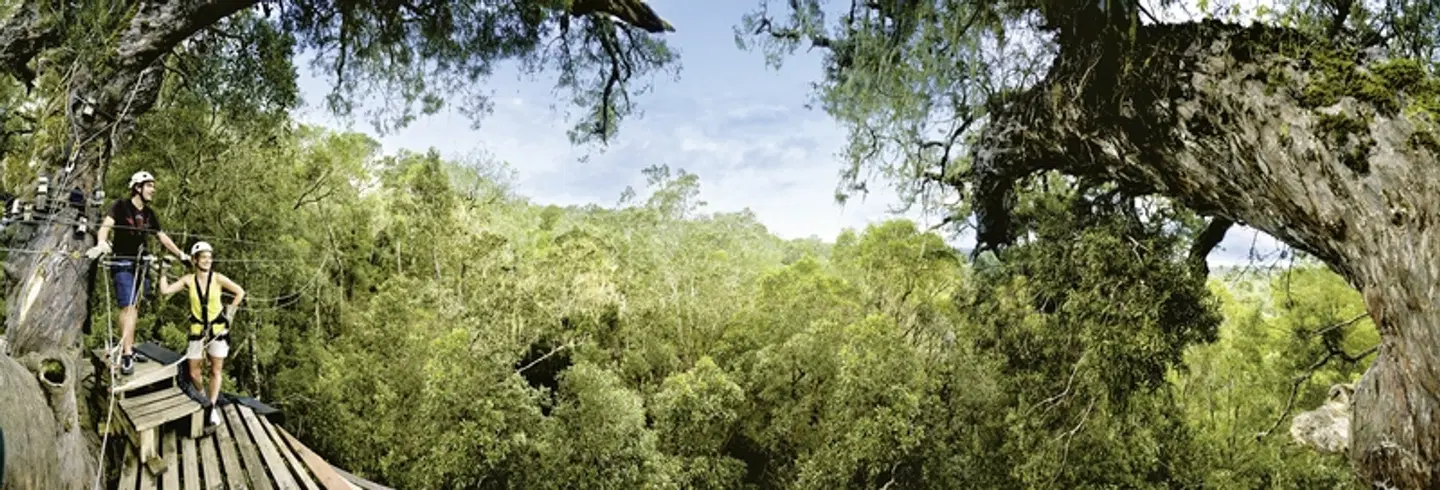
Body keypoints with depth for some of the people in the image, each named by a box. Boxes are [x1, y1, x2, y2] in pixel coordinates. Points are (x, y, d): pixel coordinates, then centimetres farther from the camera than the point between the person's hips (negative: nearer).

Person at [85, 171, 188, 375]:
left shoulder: (149, 214, 12)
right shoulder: (121, 206, -5)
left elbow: (162, 237, 19)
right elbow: (106, 226, -19)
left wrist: (181, 254, 18)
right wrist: (101, 243, -39)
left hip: (141, 264, 6)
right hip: (122, 263, -6)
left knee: (135, 307, 8)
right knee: (128, 306, -15)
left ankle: (128, 346, 18)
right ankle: (126, 354, -19)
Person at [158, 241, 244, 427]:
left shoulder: (217, 278, -7)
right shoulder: (189, 280, -4)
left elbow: (240, 292, 1)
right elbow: (165, 291, -9)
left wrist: (230, 311, -1)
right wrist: (164, 272, -7)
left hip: (218, 328, -1)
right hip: (197, 329, 1)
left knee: (216, 370, 1)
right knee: (193, 372, 2)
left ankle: (212, 407, 9)